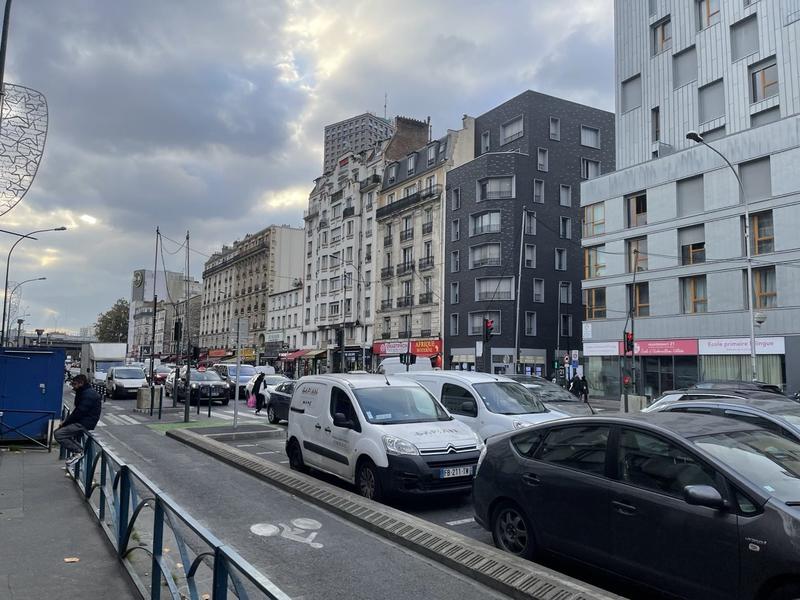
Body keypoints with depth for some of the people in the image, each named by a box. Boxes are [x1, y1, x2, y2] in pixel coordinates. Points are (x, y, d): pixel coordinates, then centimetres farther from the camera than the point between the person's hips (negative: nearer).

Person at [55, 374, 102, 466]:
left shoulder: (89, 394, -17)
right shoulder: (84, 392, 16)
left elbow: (79, 412, -19)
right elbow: (77, 409, 15)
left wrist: (65, 422, -9)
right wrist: (66, 421, 1)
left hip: (84, 424, -11)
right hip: (80, 421, 11)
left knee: (58, 434, -16)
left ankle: (78, 452, -13)